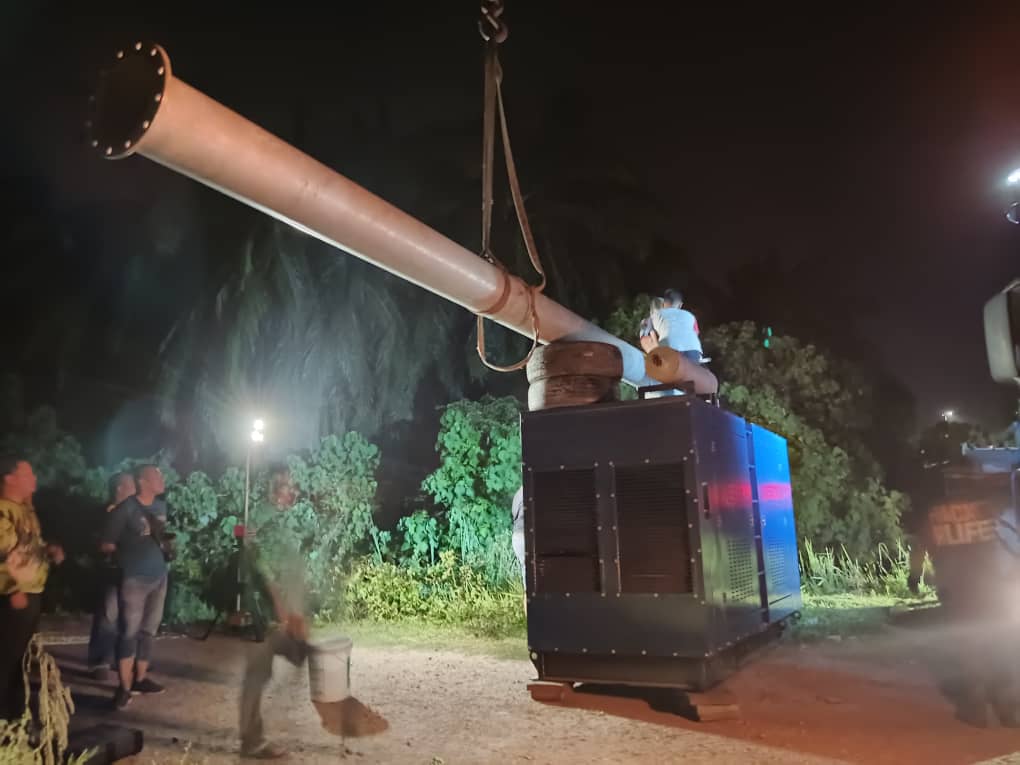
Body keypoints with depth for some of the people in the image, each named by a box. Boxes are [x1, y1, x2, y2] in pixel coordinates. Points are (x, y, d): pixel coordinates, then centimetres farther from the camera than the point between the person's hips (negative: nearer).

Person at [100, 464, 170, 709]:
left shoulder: (161, 506, 9)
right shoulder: (125, 509, -12)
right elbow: (105, 545, -8)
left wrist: (168, 544, 5)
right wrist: (129, 548, -4)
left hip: (159, 576, 6)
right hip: (134, 578, -6)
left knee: (148, 631, 12)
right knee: (130, 632, -4)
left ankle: (140, 679, 22)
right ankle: (124, 687, 2)